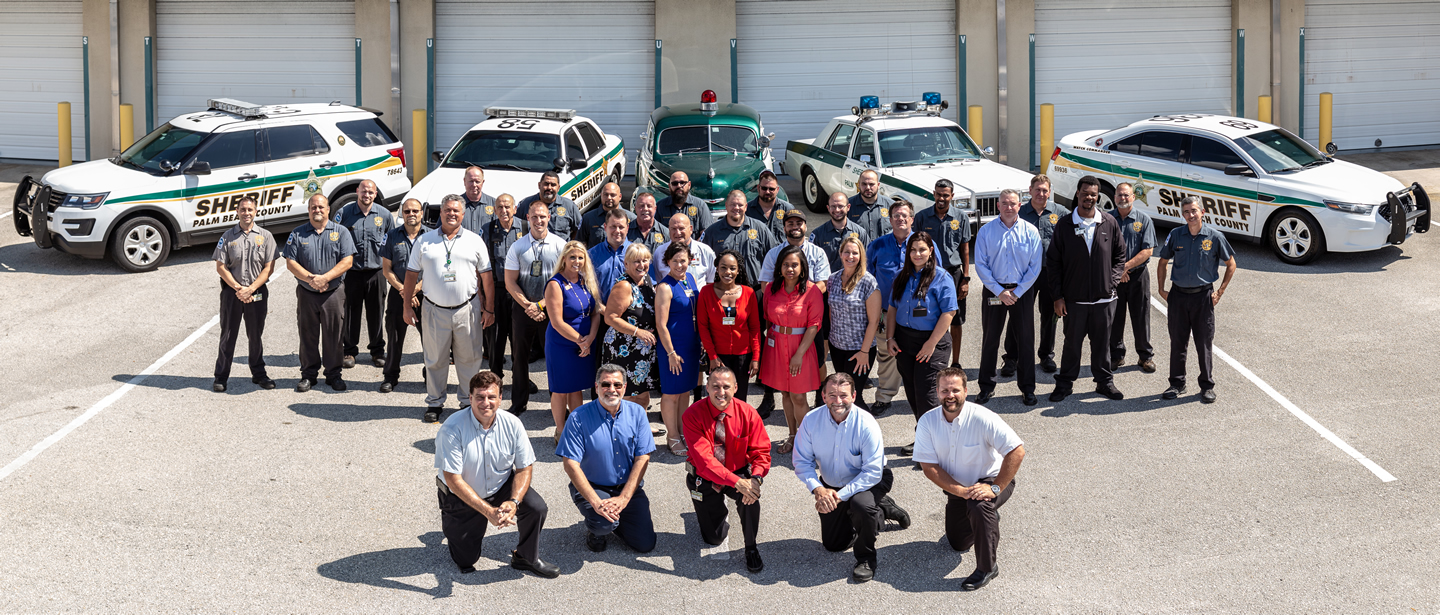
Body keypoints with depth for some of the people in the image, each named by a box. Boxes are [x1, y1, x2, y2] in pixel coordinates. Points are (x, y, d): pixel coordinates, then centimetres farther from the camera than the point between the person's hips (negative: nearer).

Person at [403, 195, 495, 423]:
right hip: (434, 310, 0)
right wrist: (407, 306, 5)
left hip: (467, 309, 0)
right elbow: (412, 274, 9)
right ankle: (434, 403, 18)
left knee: (469, 359, 5)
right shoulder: (425, 241, 6)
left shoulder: (474, 241, 6)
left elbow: (486, 276, 6)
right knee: (435, 359, 6)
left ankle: (469, 401, 17)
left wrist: (489, 309, 2)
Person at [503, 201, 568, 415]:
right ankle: (519, 403, 20)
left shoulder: (559, 245, -1)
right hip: (522, 309, 1)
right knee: (520, 357, 7)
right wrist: (528, 306, -10)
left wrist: (541, 305, -10)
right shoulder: (518, 247, 2)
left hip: (551, 309, -1)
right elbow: (510, 282, 1)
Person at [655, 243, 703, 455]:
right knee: (671, 393, 3)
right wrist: (671, 353, -17)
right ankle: (672, 438, 13)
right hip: (674, 346, -7)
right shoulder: (665, 287, -16)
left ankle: (682, 432, 27)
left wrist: (699, 342, 15)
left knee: (685, 390, 16)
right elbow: (661, 324, -17)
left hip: (692, 344, 7)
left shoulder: (690, 278, 6)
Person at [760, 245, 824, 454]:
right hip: (776, 346, 4)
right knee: (784, 393, 13)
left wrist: (799, 354, -16)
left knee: (799, 396, -1)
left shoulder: (812, 291, -11)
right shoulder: (771, 288, 1)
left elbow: (814, 325, -11)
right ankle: (792, 435, 28)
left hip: (801, 346, -4)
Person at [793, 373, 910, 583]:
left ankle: (866, 558, -11)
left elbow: (872, 472, -28)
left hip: (870, 481, -5)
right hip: (831, 485, 5)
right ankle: (883, 509, 31)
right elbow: (801, 461, -13)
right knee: (833, 545, 13)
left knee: (861, 504, -40)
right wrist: (818, 489, -29)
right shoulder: (811, 420, -19)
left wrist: (840, 495, -34)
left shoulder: (866, 425, -29)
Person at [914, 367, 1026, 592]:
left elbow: (1017, 451, -29)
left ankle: (987, 567, -18)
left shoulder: (982, 418, -27)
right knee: (957, 544, 14)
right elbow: (928, 466, -17)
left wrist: (996, 488, -31)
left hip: (991, 480, -5)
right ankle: (990, 518, 45)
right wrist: (960, 491, -27)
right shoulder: (928, 421, -16)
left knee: (979, 505, -37)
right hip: (956, 486, 5)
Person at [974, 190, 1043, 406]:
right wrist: (999, 291, -9)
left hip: (1022, 292, 0)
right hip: (993, 291, 0)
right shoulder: (986, 231, 0)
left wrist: (1017, 292, -8)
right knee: (990, 339, 6)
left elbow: (1035, 266, -1)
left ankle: (1027, 388, 12)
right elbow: (980, 265, -3)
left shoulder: (1030, 231, -1)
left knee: (1025, 339, 3)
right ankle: (986, 387, 15)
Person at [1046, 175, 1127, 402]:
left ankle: (1105, 382, 24)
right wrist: (1057, 296, -3)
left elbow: (1120, 255, 12)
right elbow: (1054, 262, 1)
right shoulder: (1064, 225, -1)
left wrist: (1113, 281, -1)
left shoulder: (1109, 223, 2)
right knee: (1072, 342, 7)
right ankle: (1065, 383, 20)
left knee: (1102, 342, 10)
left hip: (1104, 298, 1)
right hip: (1074, 298, -1)